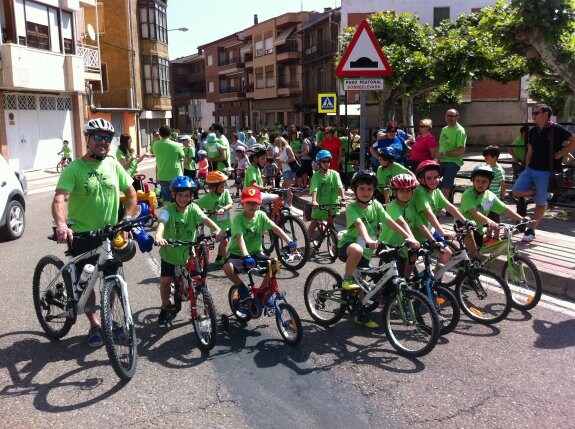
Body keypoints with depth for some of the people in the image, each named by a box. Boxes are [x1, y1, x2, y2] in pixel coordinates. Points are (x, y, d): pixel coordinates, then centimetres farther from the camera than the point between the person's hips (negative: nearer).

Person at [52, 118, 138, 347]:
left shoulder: (113, 165, 2)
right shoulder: (74, 169, -12)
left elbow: (131, 193, 8)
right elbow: (59, 199, -24)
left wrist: (127, 221, -4)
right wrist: (61, 224, -43)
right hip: (82, 235, -3)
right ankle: (94, 325, 25)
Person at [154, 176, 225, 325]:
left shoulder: (193, 208, -11)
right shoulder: (168, 210, -17)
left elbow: (205, 219, -27)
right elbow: (161, 223, -35)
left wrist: (218, 230, -46)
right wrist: (159, 237, -57)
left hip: (189, 253, 1)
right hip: (170, 253, -1)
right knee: (165, 281, -5)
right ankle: (166, 308, 21)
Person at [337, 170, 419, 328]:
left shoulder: (375, 205, -2)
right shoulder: (352, 208, -17)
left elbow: (390, 222, -10)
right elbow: (359, 224, -36)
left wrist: (409, 237, -22)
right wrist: (368, 239, -55)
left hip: (366, 252, 5)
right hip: (348, 245, -5)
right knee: (357, 250, -41)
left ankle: (361, 316, 30)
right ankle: (347, 279, -17)